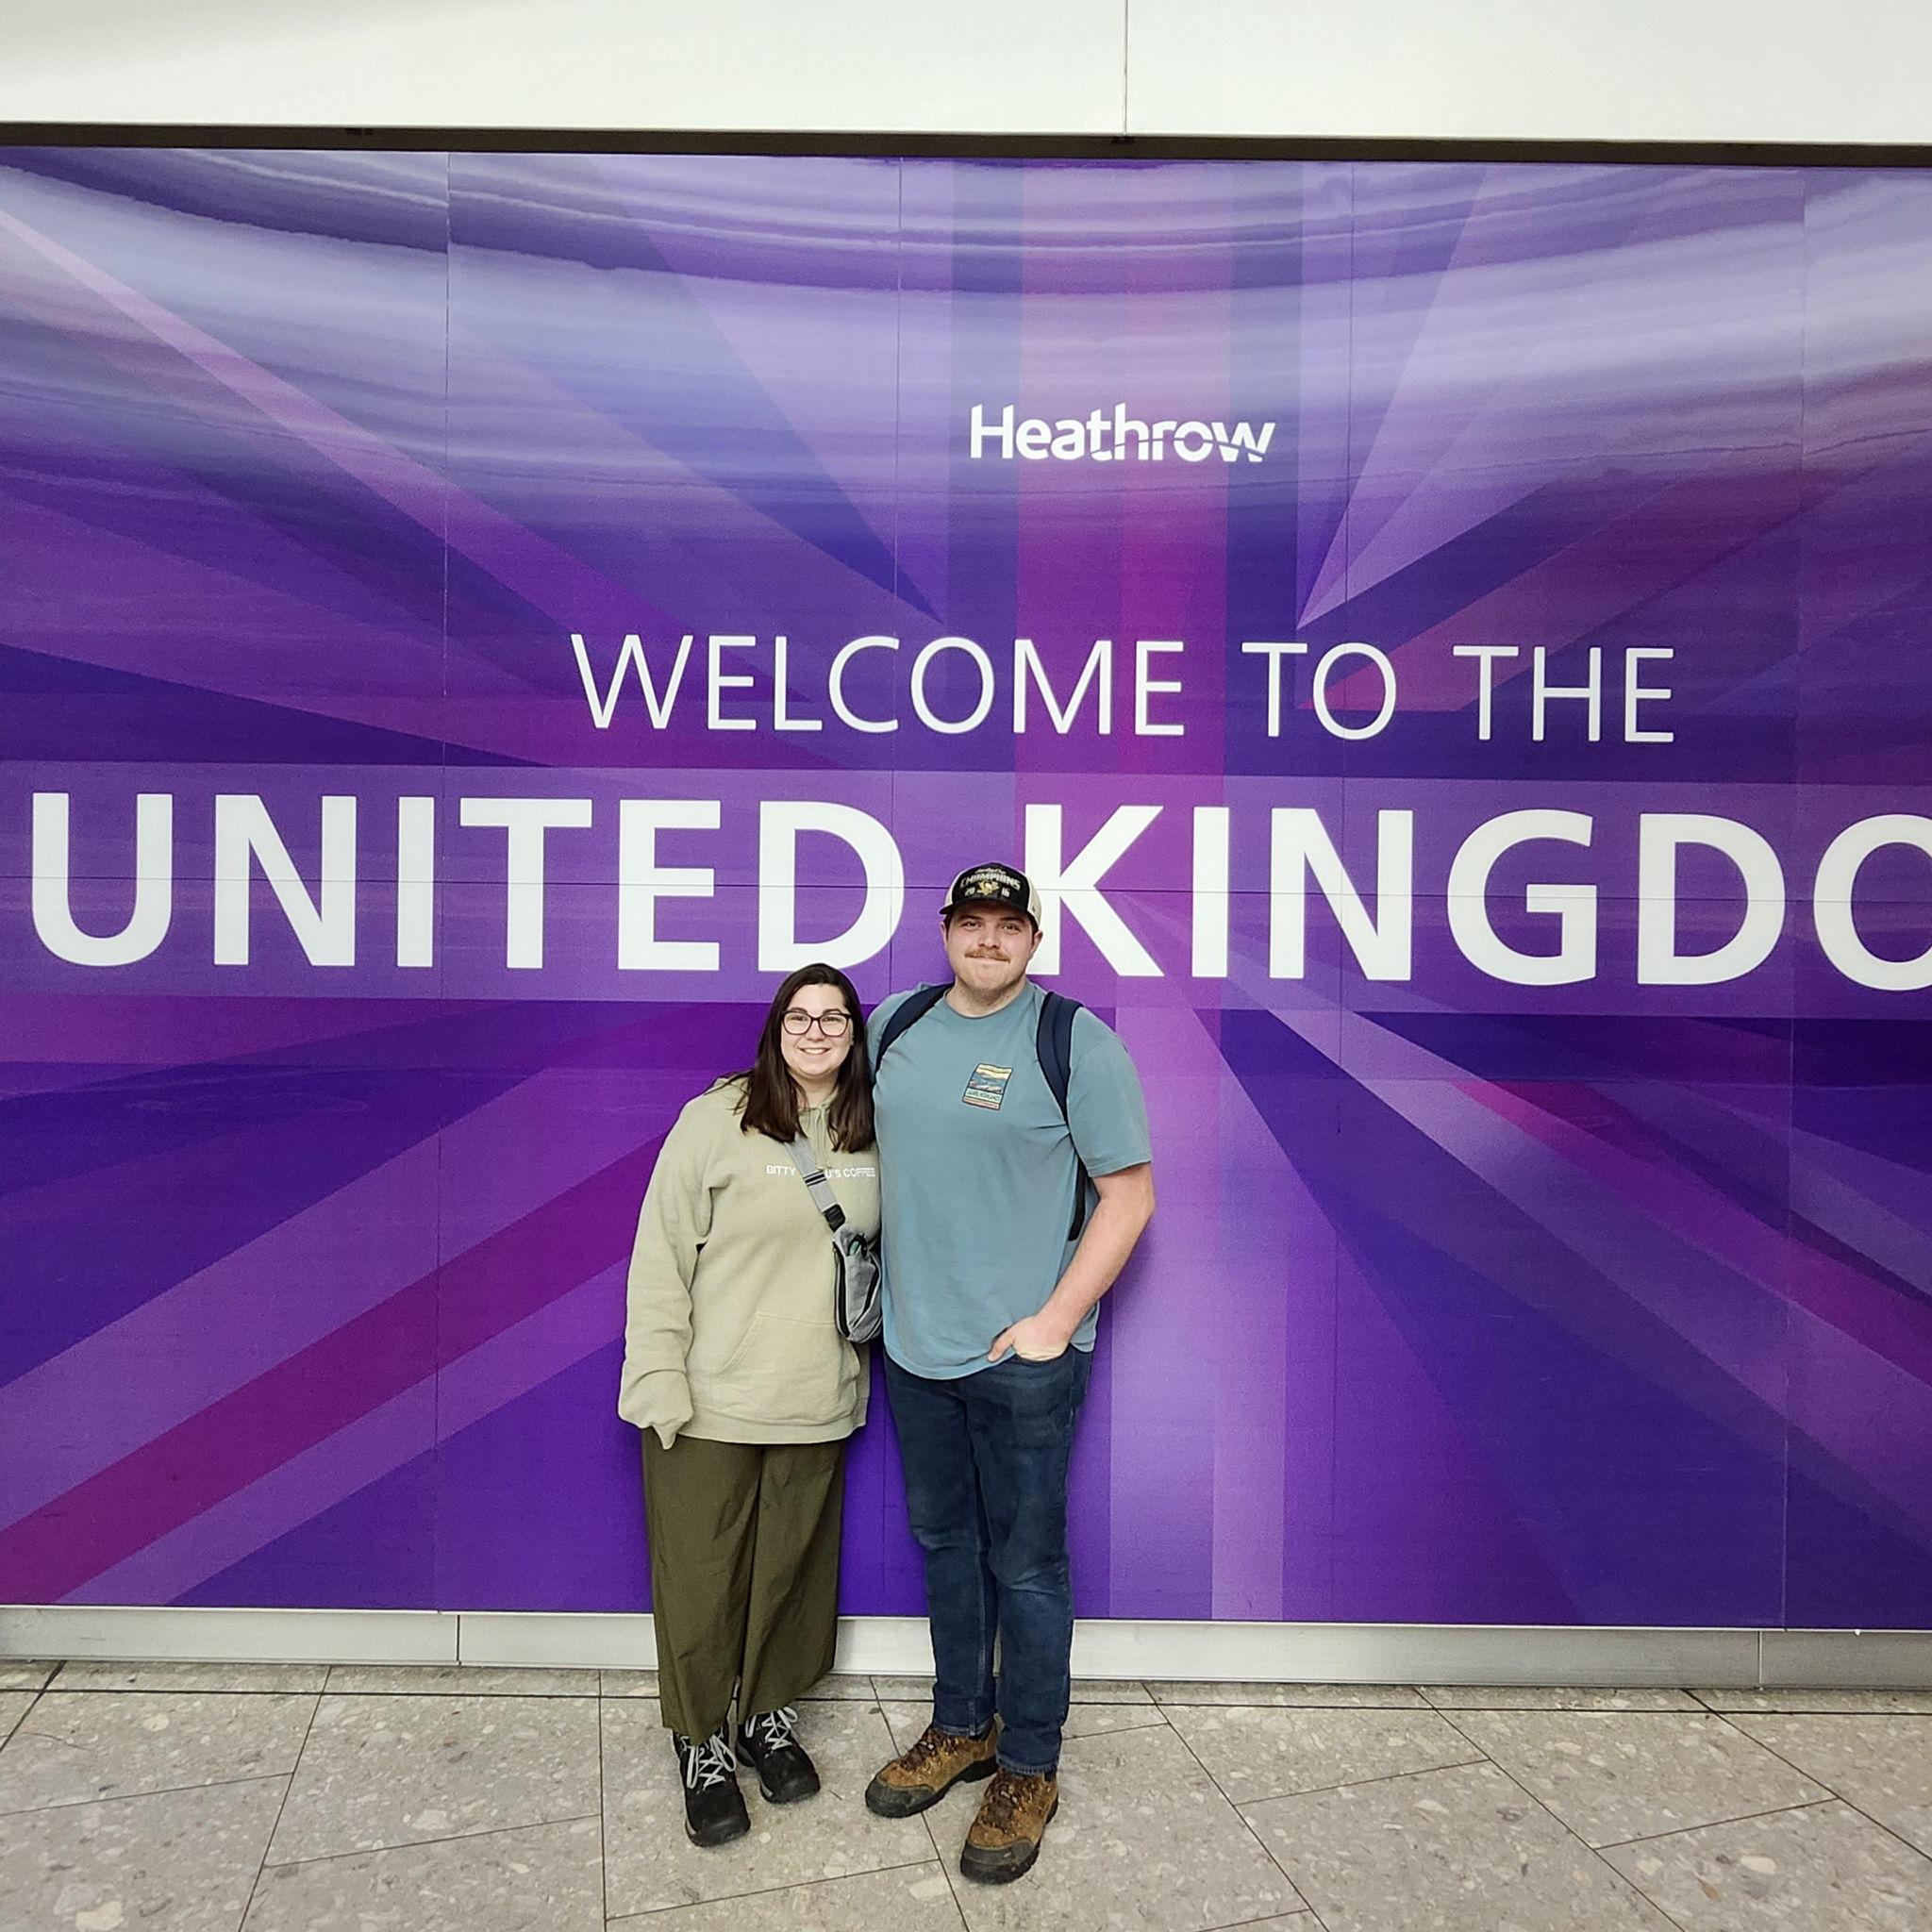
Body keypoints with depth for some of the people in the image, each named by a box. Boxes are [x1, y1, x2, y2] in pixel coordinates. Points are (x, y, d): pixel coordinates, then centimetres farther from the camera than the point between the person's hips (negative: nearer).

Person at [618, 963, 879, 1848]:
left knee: (793, 1567, 17)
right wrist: (660, 1381, -12)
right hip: (710, 1400, -3)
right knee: (702, 1576, 8)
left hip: (818, 1403, 4)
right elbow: (661, 1258, -10)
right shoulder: (718, 1119, -11)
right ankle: (703, 1743, 30)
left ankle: (772, 1715, 40)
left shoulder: (874, 1136, 3)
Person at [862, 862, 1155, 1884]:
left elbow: (1130, 1193, -11)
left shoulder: (1079, 1044, -12)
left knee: (1025, 1564, 8)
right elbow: (869, 1143, 19)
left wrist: (1055, 1320, -15)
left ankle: (1027, 1771, 28)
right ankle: (962, 1728, 40)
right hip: (915, 1341, 6)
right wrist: (881, 1280, 11)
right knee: (942, 1542, 20)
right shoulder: (897, 1024, 4)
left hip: (1023, 1352, -5)